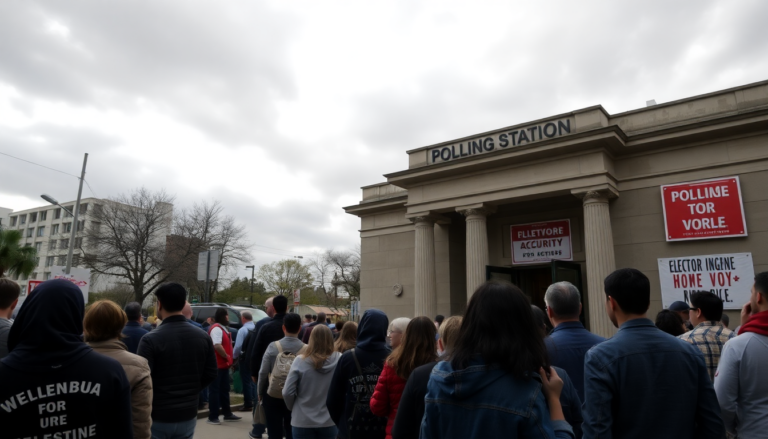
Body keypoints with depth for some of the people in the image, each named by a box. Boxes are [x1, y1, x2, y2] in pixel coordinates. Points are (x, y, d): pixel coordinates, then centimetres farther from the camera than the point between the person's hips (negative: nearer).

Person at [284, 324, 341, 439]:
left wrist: (293, 408, 9)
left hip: (303, 421, -1)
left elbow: (287, 393, -10)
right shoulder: (339, 360, -11)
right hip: (330, 422, 1)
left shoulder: (300, 361, -13)